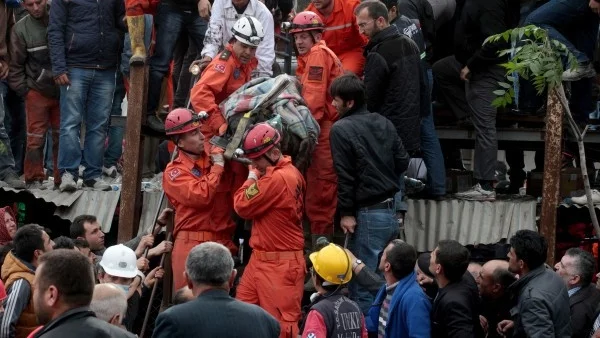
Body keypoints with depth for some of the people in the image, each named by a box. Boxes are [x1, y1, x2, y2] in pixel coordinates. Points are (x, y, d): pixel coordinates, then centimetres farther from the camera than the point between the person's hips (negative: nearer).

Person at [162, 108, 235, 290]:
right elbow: (201, 196, -16)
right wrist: (217, 166, -6)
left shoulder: (215, 159, 14)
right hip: (192, 245, -5)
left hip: (223, 243, 5)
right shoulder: (174, 171, 0)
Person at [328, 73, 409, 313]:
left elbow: (344, 175, -12)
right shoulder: (383, 123, 11)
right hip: (390, 210, 7)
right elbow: (402, 161, 13)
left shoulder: (341, 129, -9)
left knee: (362, 285, -4)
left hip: (367, 215, -7)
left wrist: (346, 213, -7)